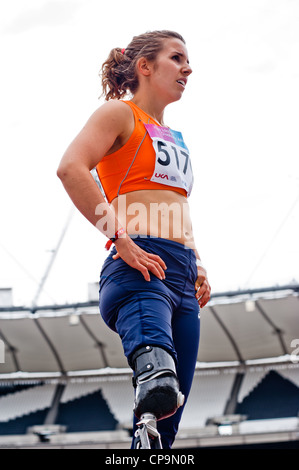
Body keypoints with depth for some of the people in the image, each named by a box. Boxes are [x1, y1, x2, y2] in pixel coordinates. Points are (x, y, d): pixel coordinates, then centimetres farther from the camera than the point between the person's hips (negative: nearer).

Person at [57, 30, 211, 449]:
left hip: (182, 277, 8)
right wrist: (120, 240, -21)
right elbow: (71, 168, -14)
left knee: (168, 418, 0)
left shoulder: (174, 137, 31)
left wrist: (198, 265, 19)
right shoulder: (119, 113, 5)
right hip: (139, 269, -8)